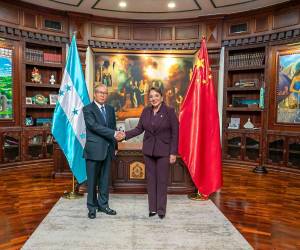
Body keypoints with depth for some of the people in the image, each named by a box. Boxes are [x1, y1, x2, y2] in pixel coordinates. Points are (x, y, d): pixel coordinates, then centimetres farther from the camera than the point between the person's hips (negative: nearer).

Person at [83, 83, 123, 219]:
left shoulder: (110, 109, 13)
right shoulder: (88, 109, -6)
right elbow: (94, 126, -19)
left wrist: (114, 145, 10)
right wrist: (114, 133, -23)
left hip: (108, 149, 5)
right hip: (94, 149, -5)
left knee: (105, 180, 12)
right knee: (92, 180, 5)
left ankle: (103, 205, 25)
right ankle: (92, 207, 19)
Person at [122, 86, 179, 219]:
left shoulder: (169, 111, -7)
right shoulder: (146, 111, 5)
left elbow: (175, 133, -7)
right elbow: (139, 128, 6)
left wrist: (173, 153, -9)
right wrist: (126, 134, -10)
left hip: (163, 151, -4)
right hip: (148, 150, 4)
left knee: (162, 180, 3)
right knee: (151, 179, 9)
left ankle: (161, 209, 17)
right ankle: (152, 208, 21)